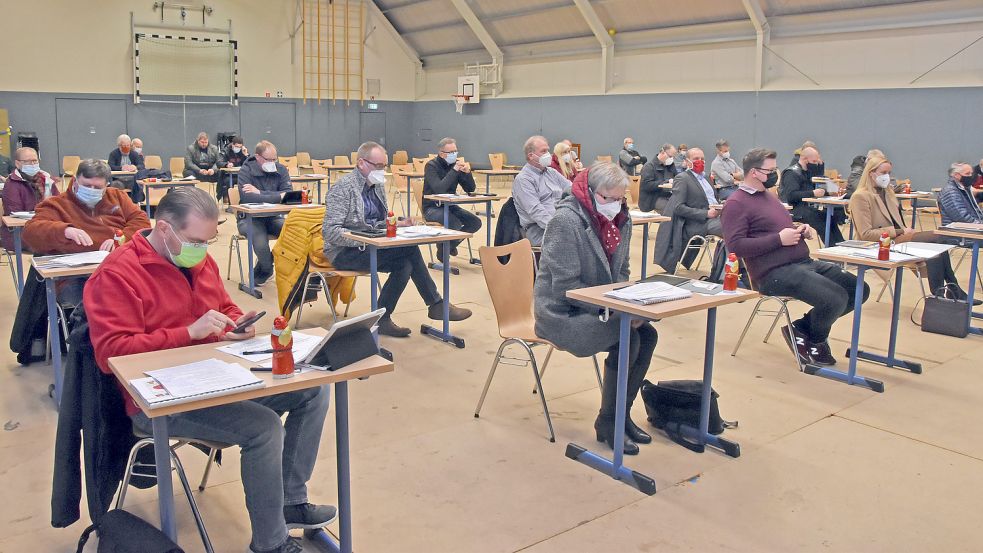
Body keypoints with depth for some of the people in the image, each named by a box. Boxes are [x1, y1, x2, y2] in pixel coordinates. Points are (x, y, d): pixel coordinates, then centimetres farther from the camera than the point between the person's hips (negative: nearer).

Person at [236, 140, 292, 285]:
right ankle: (266, 270, 3)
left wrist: (260, 193, -22)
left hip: (274, 217, 4)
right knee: (261, 242, -35)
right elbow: (246, 197, -26)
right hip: (250, 218, -4)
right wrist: (277, 197, -26)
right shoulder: (246, 171, -9)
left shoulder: (281, 170, 3)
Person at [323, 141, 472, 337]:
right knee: (410, 248, -22)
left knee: (404, 264, -23)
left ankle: (381, 319, -13)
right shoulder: (343, 187, -13)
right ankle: (436, 305, -10)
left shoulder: (378, 186, 11)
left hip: (370, 247, 8)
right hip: (344, 253, -8)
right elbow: (330, 232, -19)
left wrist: (398, 224, -2)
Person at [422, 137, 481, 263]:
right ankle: (442, 250, -1)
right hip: (432, 207, -6)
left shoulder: (456, 164, 4)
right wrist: (454, 170, -29)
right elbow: (439, 189, -30)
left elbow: (470, 189, 2)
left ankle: (451, 244, 12)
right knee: (455, 224, -30)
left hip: (449, 205, 6)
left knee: (475, 222, -10)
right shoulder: (431, 166, -13)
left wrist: (467, 172, -17)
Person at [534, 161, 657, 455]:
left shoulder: (620, 220, 4)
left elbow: (621, 272, 14)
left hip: (602, 307, 8)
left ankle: (622, 412, 6)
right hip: (561, 313, -8)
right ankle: (607, 421, -4)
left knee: (647, 334, -11)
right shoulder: (566, 221, -20)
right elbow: (565, 286, -22)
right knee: (627, 340, -23)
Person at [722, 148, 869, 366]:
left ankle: (802, 327, 14)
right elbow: (736, 246, -19)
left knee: (859, 289, 4)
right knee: (836, 298, -24)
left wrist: (802, 230, 10)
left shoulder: (768, 195, 21)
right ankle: (815, 340, 9)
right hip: (775, 273, -10)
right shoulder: (737, 203, -8)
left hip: (805, 263, 10)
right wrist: (779, 239, -19)